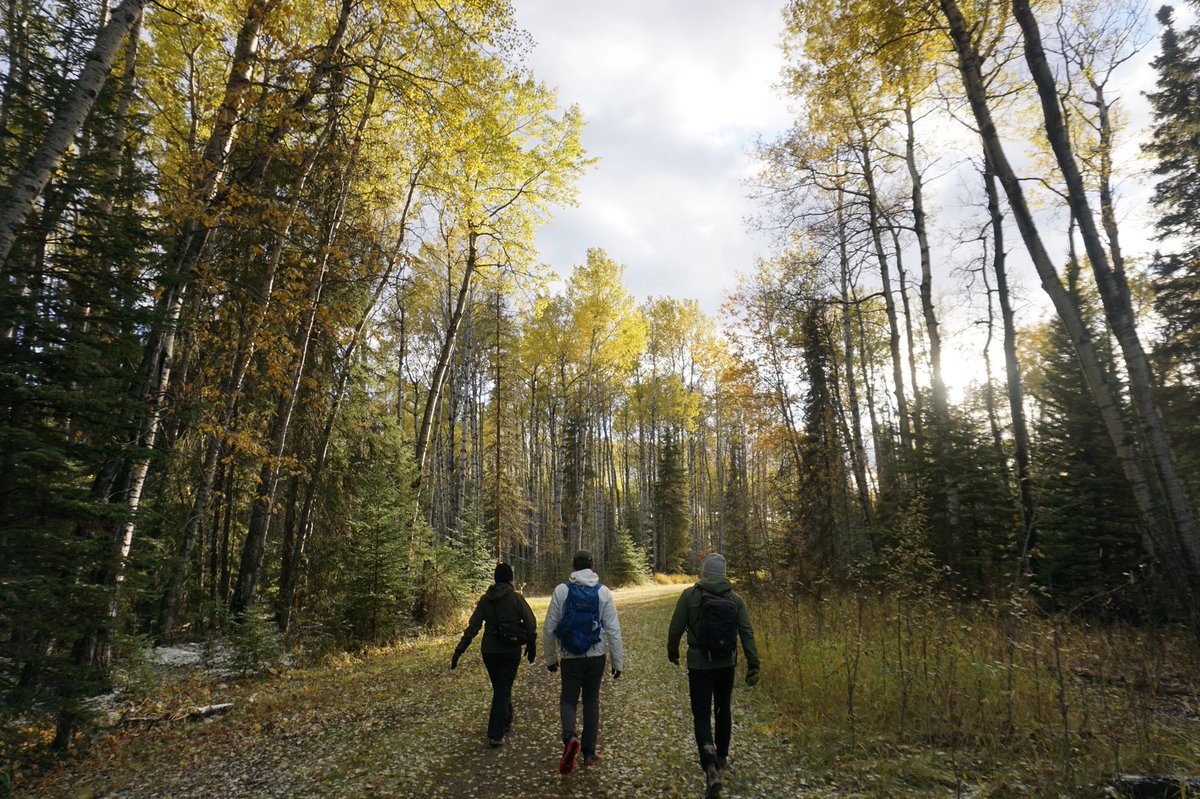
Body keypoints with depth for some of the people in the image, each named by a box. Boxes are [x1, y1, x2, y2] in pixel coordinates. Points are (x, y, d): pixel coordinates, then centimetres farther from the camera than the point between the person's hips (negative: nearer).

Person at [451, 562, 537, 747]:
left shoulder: (485, 599, 1)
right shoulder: (516, 598, -8)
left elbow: (473, 627, -3)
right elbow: (531, 624, -8)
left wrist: (459, 650, -1)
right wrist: (531, 647, 5)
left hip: (489, 650, 4)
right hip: (510, 651, -3)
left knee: (500, 687, 21)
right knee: (503, 690, 2)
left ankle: (506, 722, 37)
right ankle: (495, 735, -3)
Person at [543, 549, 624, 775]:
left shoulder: (561, 590, -7)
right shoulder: (603, 592, -5)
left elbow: (549, 628, -4)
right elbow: (613, 630, -5)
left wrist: (550, 658, 9)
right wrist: (618, 662, 4)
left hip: (570, 657, -1)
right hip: (596, 656, 2)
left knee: (568, 699, 13)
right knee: (591, 701, 17)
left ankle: (570, 738, -13)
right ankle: (589, 752, 22)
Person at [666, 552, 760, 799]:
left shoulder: (690, 595, -10)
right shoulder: (735, 599, -2)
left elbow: (676, 628, -7)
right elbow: (747, 633, -6)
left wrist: (672, 652, 11)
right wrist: (753, 665, -3)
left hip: (699, 665, -3)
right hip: (726, 664, 3)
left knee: (702, 716, 4)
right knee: (723, 710, 24)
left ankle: (711, 770, -13)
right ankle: (722, 758, 38)